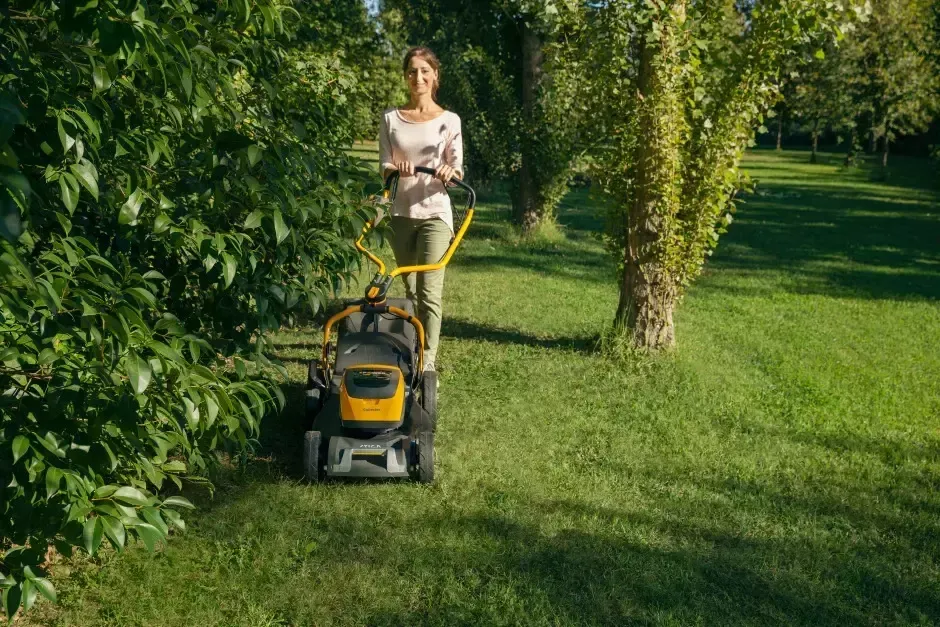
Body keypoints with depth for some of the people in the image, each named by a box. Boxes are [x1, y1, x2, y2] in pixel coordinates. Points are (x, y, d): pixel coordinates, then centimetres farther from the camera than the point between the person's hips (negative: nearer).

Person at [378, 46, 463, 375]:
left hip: (434, 214, -3)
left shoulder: (449, 121, 1)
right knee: (410, 289, 12)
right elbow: (384, 167, 4)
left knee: (429, 291, -11)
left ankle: (427, 361, -8)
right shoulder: (391, 118, 6)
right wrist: (396, 169, -18)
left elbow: (458, 170, -1)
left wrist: (449, 172, -24)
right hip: (401, 214, 3)